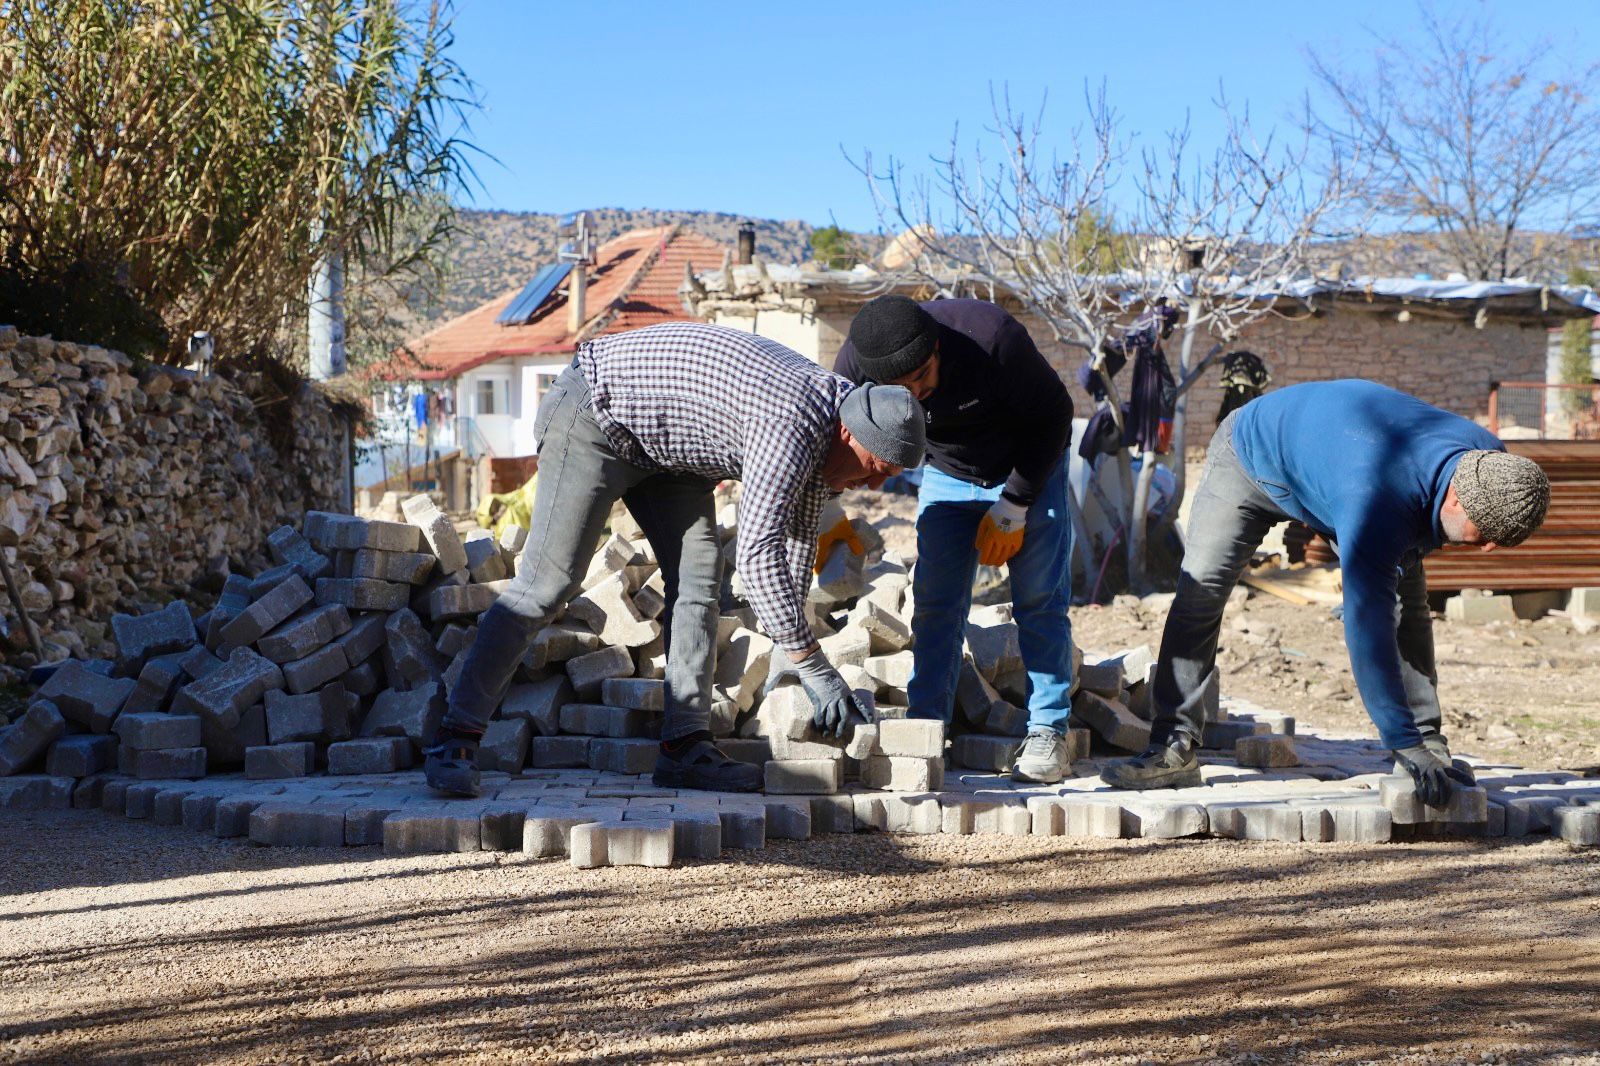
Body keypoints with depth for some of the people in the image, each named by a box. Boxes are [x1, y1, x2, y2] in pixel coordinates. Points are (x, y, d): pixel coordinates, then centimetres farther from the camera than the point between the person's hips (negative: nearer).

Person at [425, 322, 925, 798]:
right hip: (594, 417, -9)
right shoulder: (792, 427, -31)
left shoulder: (827, 408, -1)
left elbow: (797, 534, 11)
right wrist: (813, 665, -32)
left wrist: (795, 641, 11)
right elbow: (758, 554, -37)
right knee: (548, 584, -10)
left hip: (663, 444, 10)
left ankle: (685, 746, -3)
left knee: (699, 575, -2)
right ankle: (456, 737, -4)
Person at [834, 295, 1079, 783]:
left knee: (1039, 598, -8)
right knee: (935, 601, -7)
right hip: (946, 475, 3)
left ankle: (1048, 730, -1)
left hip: (1028, 469, -3)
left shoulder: (991, 336, -36)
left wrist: (1012, 508, -18)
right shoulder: (853, 364, -26)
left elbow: (1053, 412, -21)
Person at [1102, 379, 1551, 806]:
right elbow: (1367, 626, -45)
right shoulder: (1378, 499, -48)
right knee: (1199, 591, -18)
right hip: (1253, 450, -6)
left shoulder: (1489, 459, -25)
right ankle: (1174, 749, -16)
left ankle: (1429, 741, 0)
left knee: (1407, 597, -7)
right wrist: (1405, 746, -44)